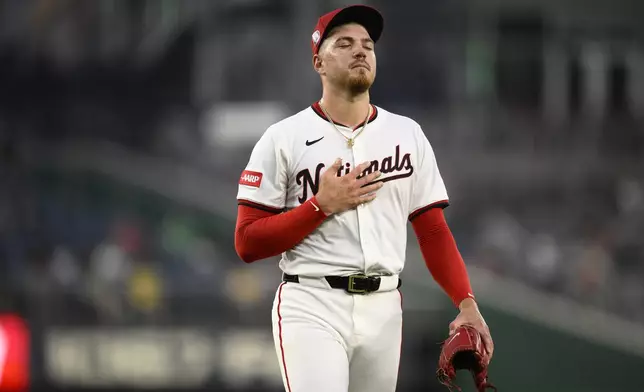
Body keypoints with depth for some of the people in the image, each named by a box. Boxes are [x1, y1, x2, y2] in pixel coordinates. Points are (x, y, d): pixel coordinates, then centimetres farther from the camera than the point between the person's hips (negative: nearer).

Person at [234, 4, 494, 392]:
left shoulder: (407, 134, 12)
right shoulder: (283, 139, 1)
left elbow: (434, 232, 10)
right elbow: (247, 243, -3)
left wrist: (466, 303, -3)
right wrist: (322, 205, -12)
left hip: (383, 310, 4)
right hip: (312, 307, -4)